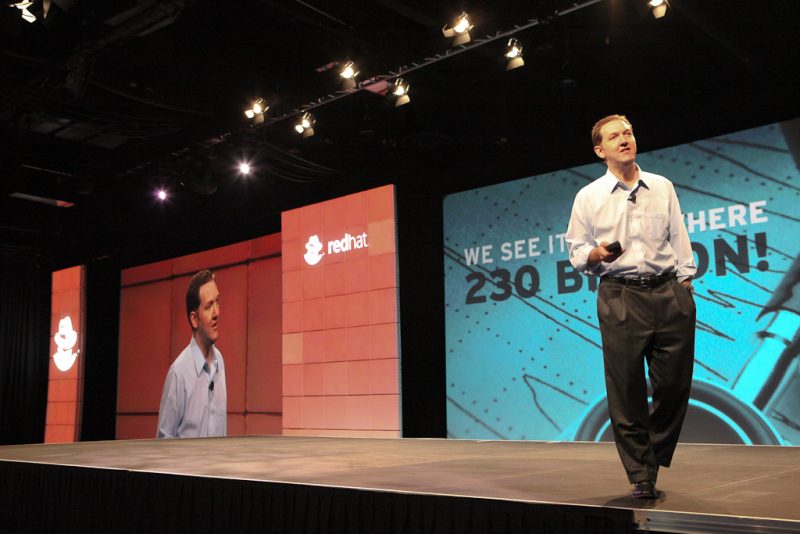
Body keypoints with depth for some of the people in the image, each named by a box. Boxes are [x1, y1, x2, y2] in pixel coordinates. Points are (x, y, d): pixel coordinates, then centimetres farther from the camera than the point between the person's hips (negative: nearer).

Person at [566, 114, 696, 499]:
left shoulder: (662, 187, 13)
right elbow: (576, 253, 6)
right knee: (626, 390, -2)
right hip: (619, 298, -2)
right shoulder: (588, 197, 6)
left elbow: (679, 240, 15)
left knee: (675, 384, 4)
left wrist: (685, 281, 8)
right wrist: (595, 255, -15)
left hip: (669, 294, 3)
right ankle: (640, 476, 11)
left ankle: (654, 462, 25)